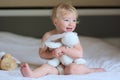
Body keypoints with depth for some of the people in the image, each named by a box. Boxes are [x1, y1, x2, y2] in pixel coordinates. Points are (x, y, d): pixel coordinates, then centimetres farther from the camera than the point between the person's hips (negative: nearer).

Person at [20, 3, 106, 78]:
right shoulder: (48, 36, -2)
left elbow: (79, 54, -17)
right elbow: (42, 53, 3)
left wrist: (63, 49, -24)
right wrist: (52, 54, -18)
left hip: (71, 64, -1)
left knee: (72, 68, -32)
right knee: (46, 66, -27)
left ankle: (91, 70, -14)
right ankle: (31, 74, -50)